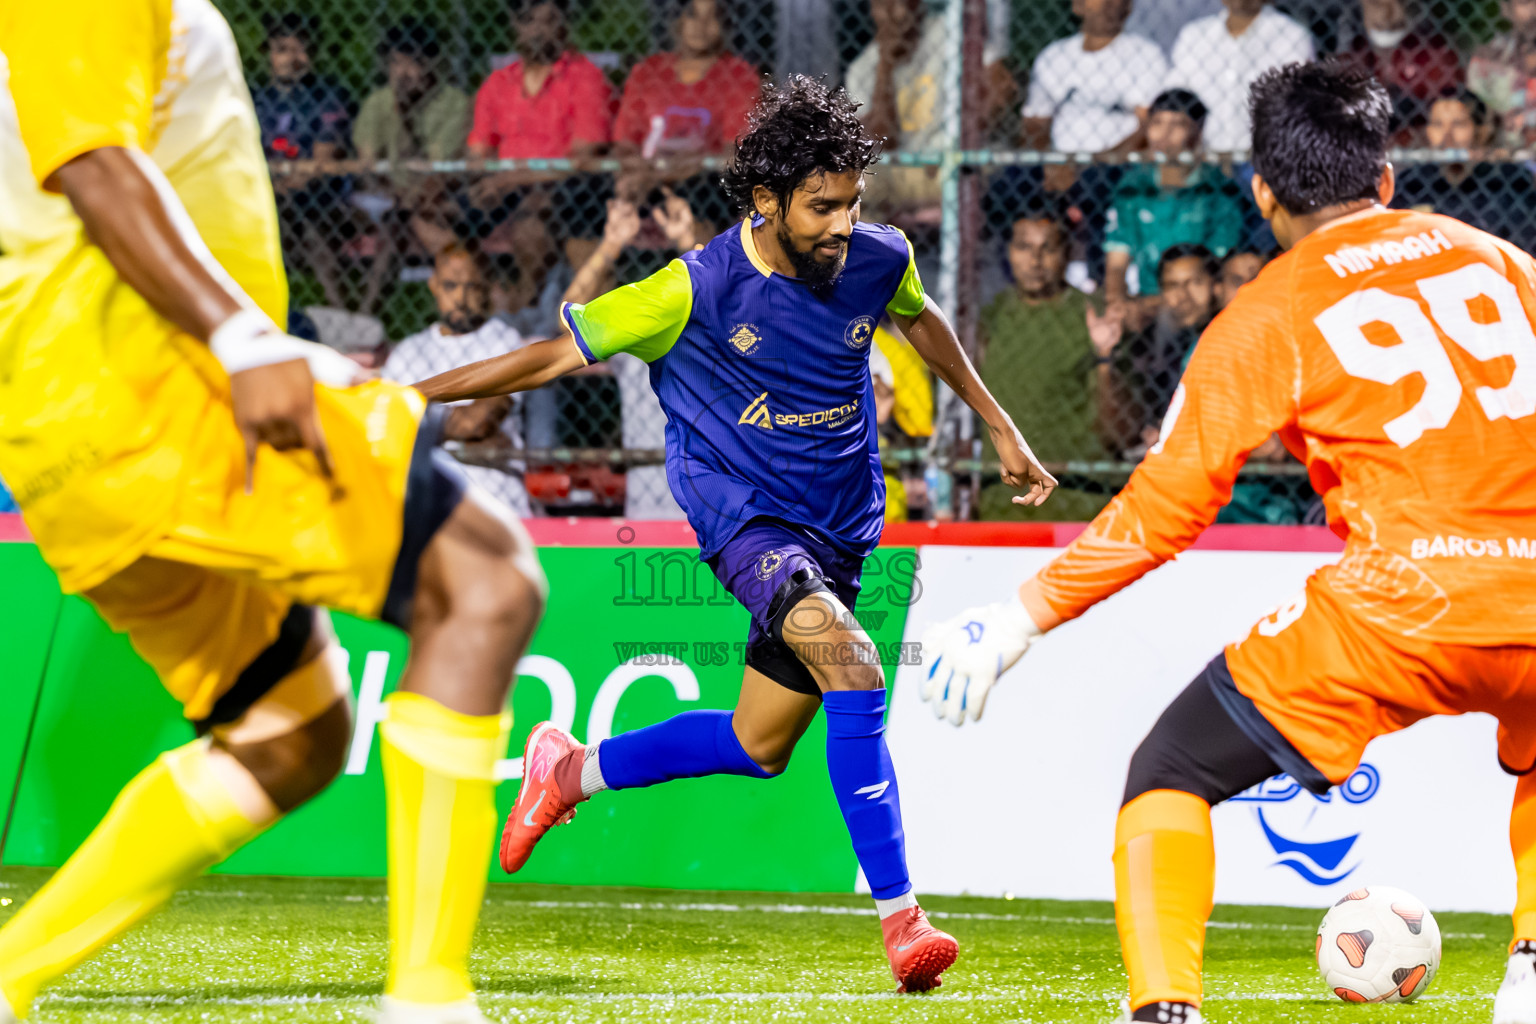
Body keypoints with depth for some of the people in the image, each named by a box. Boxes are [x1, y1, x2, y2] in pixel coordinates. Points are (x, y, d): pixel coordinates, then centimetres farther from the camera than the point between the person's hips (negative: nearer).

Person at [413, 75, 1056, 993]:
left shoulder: (880, 260, -5)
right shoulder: (697, 289, -17)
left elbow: (920, 321, 20)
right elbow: (558, 354, -8)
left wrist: (999, 427, 24)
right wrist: (403, 398, -9)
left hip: (839, 525, 6)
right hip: (742, 513, -6)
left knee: (759, 748, 8)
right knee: (851, 667, -30)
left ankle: (574, 771, 32)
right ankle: (900, 916, -28)